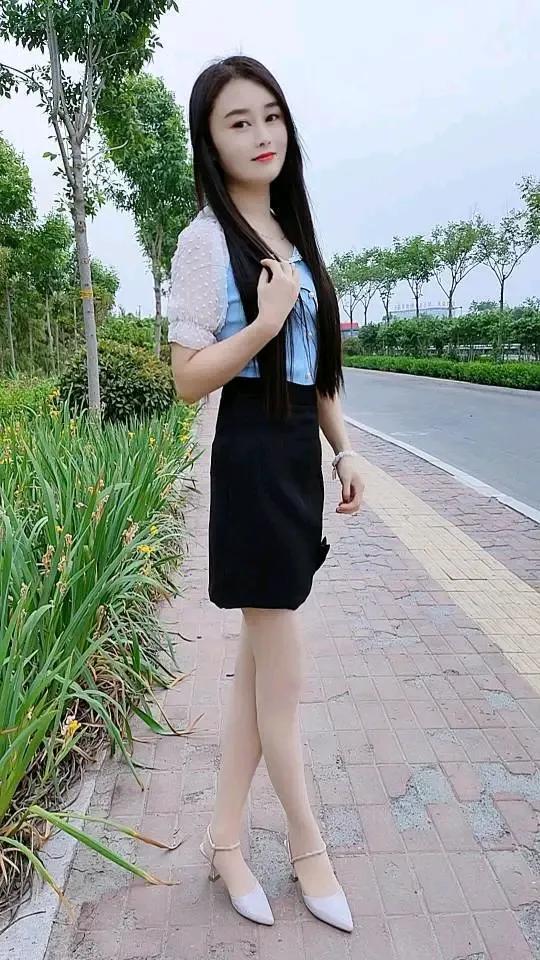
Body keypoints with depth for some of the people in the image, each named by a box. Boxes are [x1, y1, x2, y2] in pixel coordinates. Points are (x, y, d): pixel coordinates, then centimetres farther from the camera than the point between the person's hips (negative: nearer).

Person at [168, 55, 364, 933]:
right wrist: (266, 321, -23)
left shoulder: (291, 231, 15)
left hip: (299, 454, 8)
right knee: (281, 676, 5)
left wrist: (344, 449, 12)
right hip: (251, 457, -8)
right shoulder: (208, 238, -7)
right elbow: (188, 379, -11)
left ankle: (225, 838, 31)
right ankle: (307, 843, 30)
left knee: (259, 662, 13)